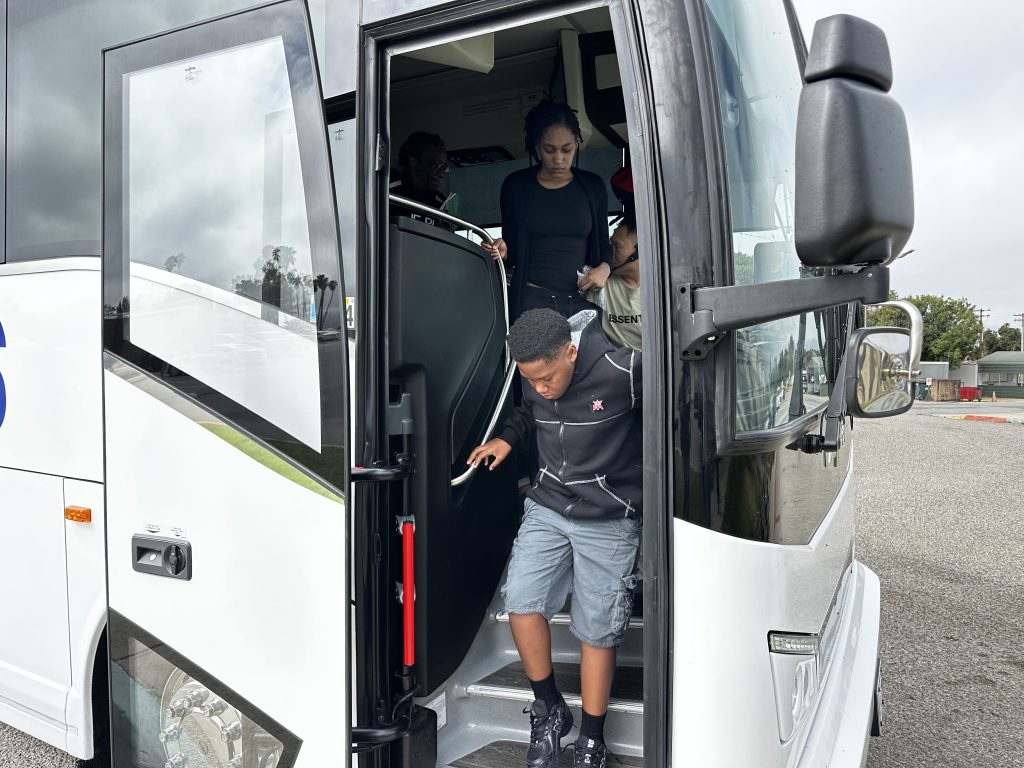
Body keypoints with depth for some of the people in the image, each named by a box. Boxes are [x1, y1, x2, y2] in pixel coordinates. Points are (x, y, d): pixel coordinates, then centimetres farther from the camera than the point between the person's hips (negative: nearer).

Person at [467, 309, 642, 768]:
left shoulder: (624, 372, -23)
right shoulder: (535, 376, -5)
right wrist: (508, 438, 5)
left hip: (608, 519, -4)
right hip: (547, 505, 5)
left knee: (595, 630, 2)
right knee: (520, 600, -9)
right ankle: (549, 710, 14)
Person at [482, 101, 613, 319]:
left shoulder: (593, 186, 10)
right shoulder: (516, 185, 5)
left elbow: (603, 243, 18)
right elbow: (513, 251, 12)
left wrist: (605, 268, -2)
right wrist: (503, 252, -10)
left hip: (581, 299, 2)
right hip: (532, 299, -1)